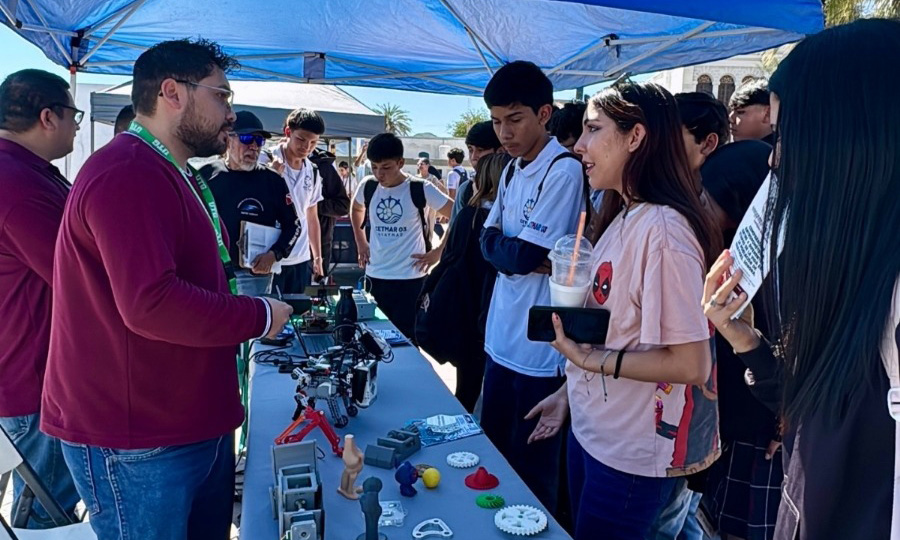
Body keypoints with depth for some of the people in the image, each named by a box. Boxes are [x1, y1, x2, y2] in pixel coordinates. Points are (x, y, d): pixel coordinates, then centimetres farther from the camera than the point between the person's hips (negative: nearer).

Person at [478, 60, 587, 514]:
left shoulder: (564, 172, -16)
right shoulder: (512, 170, 10)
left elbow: (522, 256, -21)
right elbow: (489, 242, 7)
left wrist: (503, 247, -1)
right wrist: (516, 252, -12)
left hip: (540, 348, -8)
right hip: (501, 338, 8)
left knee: (531, 473, 8)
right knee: (493, 453, 23)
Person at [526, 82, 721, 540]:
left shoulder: (662, 228, -23)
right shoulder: (622, 217, 6)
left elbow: (689, 363, -25)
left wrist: (587, 358, -21)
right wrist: (570, 391, 13)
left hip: (633, 451, -8)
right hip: (592, 429, 8)